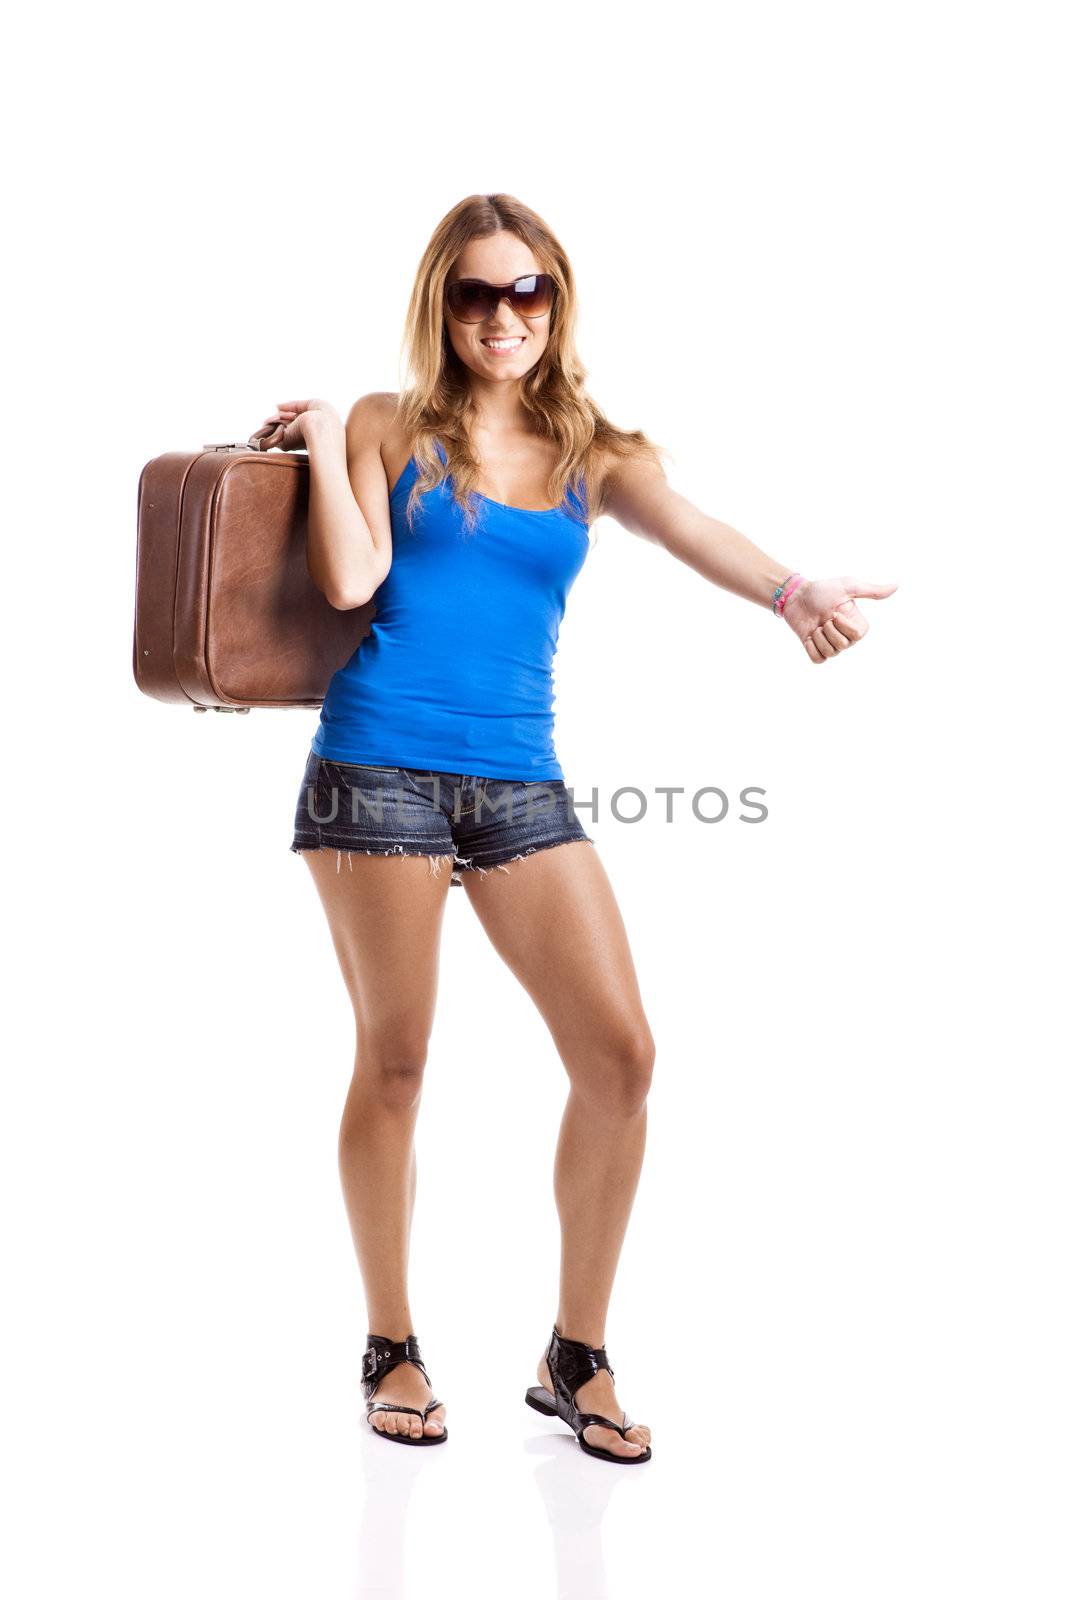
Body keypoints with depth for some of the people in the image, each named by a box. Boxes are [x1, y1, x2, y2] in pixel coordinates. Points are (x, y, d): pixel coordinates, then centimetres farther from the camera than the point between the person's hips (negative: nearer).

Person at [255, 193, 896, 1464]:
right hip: (381, 769, -2)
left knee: (620, 1054, -6)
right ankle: (390, 1348, 22)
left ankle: (575, 1357, 11)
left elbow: (688, 529, -10)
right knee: (394, 1062, 4)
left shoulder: (594, 455, 10)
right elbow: (350, 580, -8)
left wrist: (788, 589, -30)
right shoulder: (389, 428, 5)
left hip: (520, 783, 3)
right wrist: (323, 440, -1)